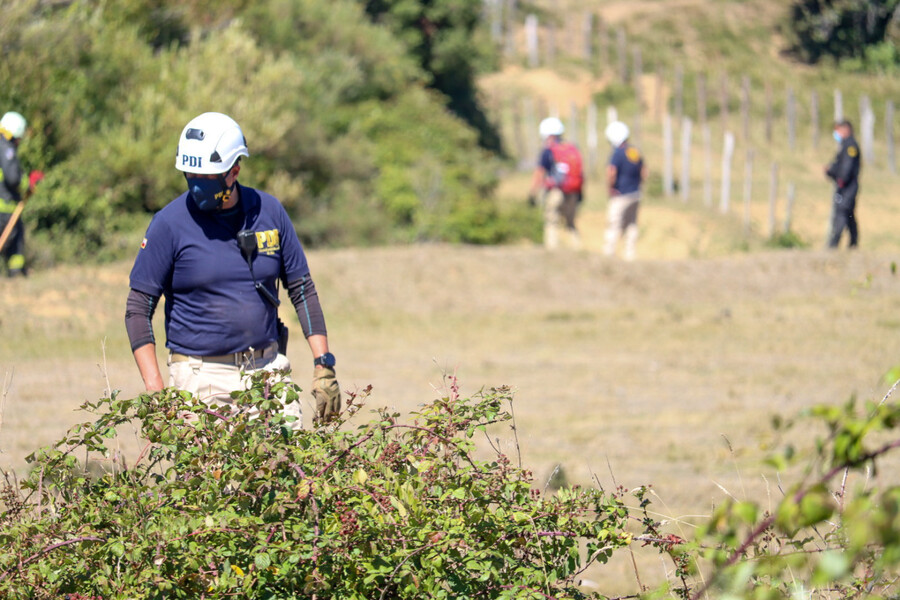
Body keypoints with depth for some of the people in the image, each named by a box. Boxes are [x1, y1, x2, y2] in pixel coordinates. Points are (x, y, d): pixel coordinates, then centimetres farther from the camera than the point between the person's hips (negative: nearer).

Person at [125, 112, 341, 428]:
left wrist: (323, 366, 3)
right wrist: (154, 389, -12)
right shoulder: (170, 223, -5)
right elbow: (138, 308, -3)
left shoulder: (269, 212, 4)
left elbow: (302, 290, 12)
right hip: (202, 378, -3)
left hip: (267, 369, 3)